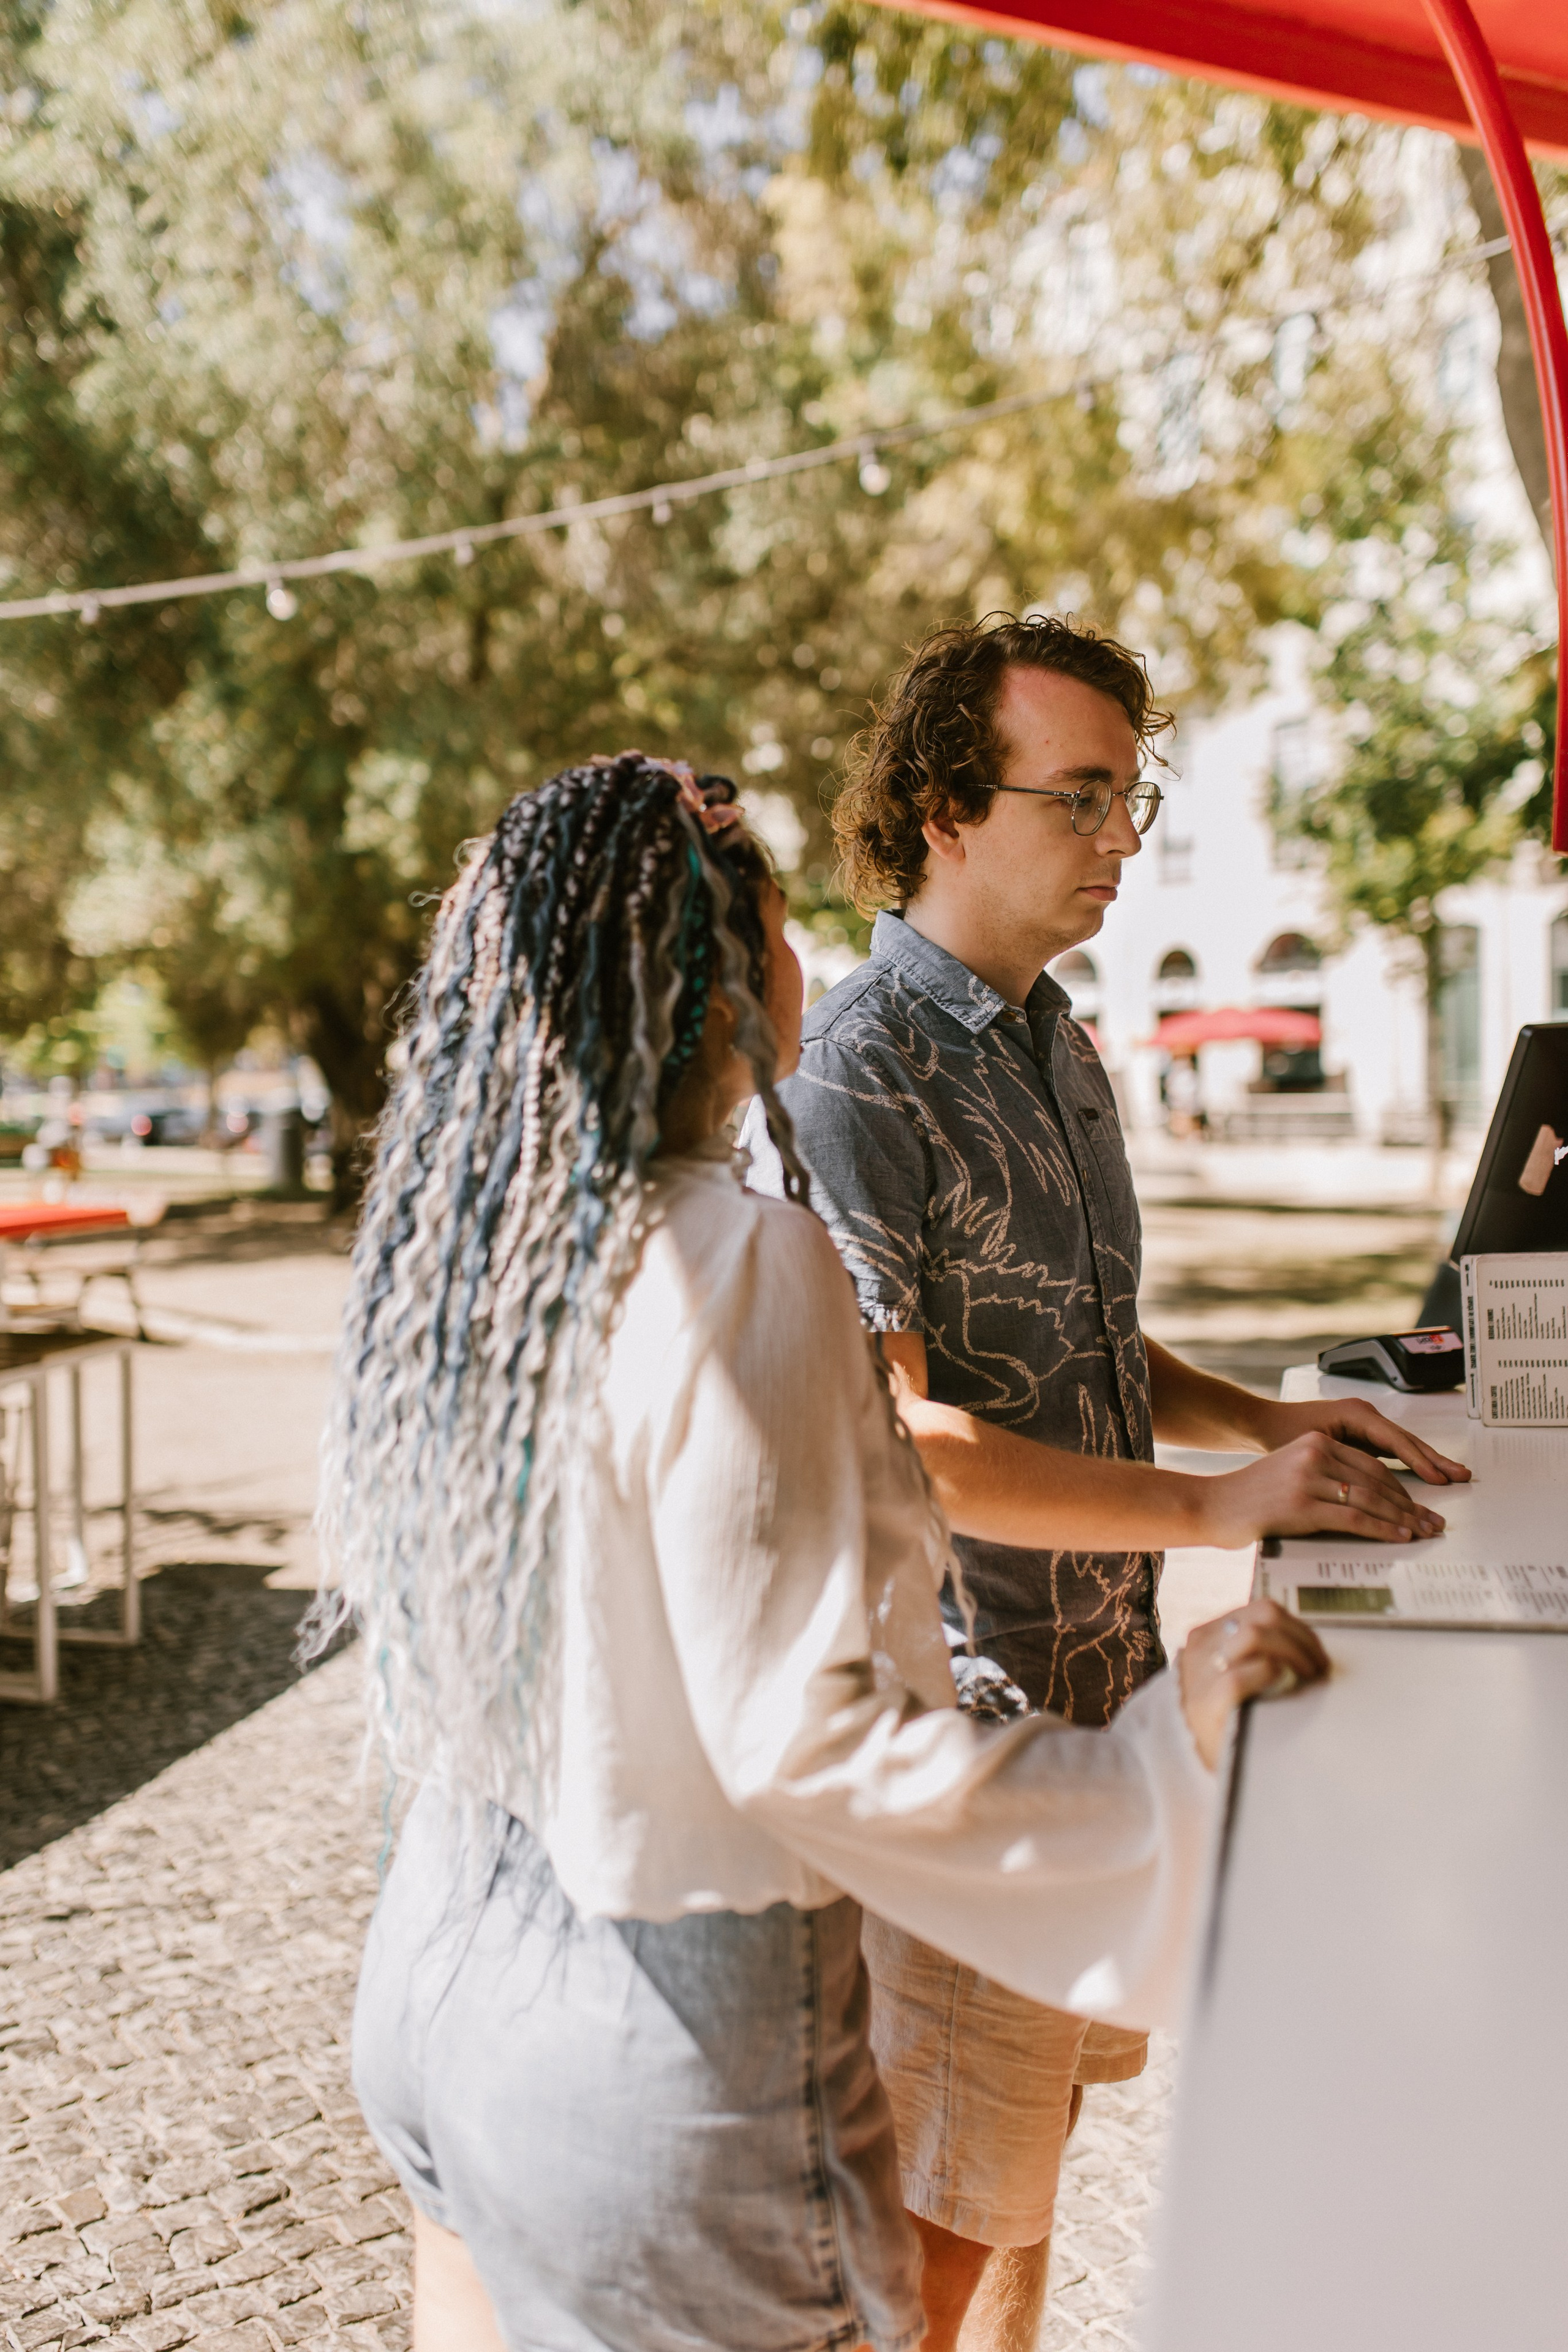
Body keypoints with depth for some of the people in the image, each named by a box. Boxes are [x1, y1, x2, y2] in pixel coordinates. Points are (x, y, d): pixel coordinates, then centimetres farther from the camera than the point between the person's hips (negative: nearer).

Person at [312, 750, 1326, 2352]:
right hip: (661, 2026, -7)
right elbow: (804, 1735, -23)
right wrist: (1173, 1730, -15)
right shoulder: (741, 1267, -24)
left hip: (438, 1959, 7)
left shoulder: (456, 1230, -3)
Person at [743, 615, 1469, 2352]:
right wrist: (1213, 1508, -25)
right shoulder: (851, 1081, -18)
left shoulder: (1060, 1049, 11)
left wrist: (1267, 1421, 4)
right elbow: (888, 1442, -25)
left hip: (1099, 1684, 8)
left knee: (1033, 2149, 23)